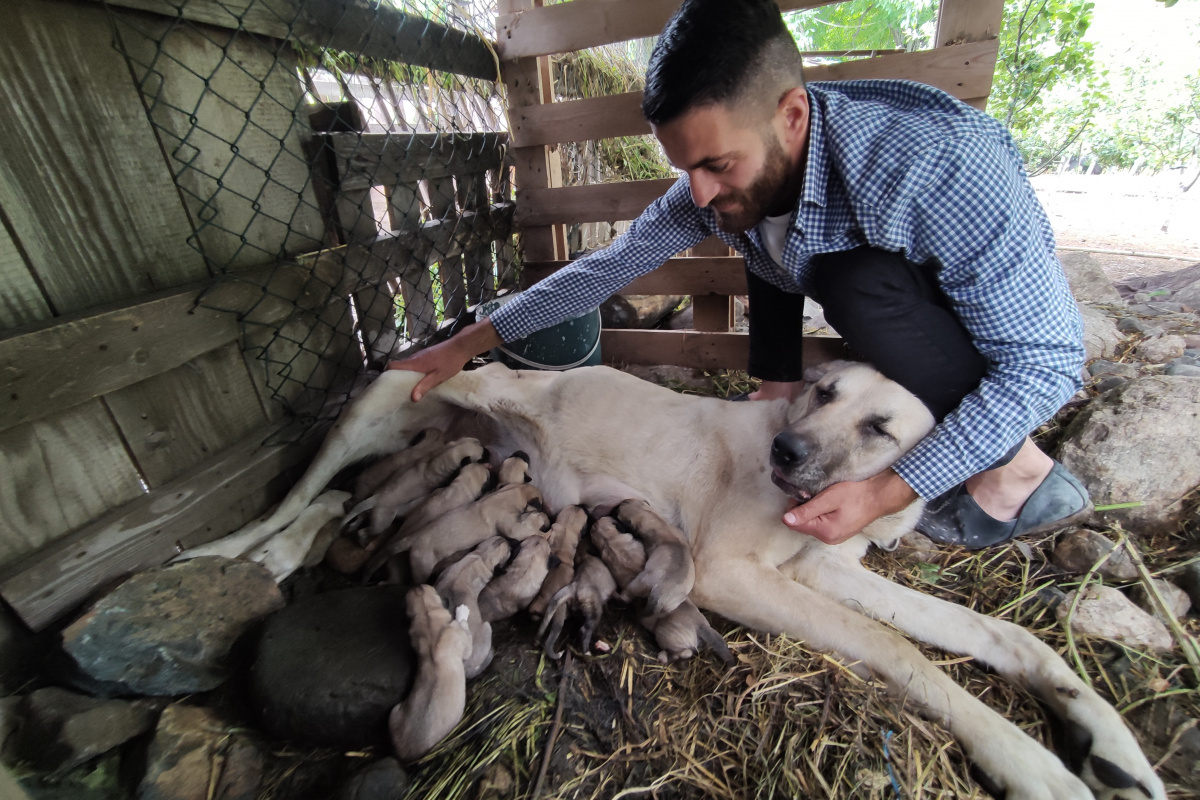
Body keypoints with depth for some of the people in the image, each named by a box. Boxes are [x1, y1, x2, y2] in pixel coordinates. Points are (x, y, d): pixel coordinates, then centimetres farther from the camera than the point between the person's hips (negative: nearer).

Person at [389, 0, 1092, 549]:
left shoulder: (940, 166, -36)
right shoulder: (733, 175, -17)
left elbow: (1047, 359, -29)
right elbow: (612, 266, -12)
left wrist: (887, 493, -38)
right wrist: (472, 341, -13)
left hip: (1014, 342, -5)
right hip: (880, 327, 6)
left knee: (859, 278, -35)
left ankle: (1017, 473, -17)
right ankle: (783, 391, 0)